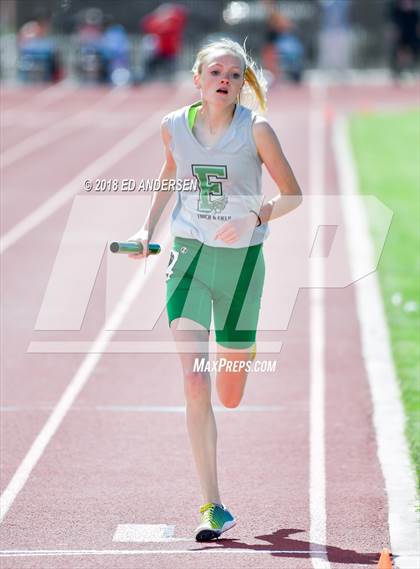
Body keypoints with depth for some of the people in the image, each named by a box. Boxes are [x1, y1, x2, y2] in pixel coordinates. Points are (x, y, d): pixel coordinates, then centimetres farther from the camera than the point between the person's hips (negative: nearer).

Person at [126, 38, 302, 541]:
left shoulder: (256, 129, -10)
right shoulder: (174, 125, -2)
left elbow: (292, 195, -3)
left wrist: (255, 217, -21)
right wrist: (148, 227, 11)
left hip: (241, 259, -1)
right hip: (189, 255, 1)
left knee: (230, 398, 10)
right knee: (195, 387, -15)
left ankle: (241, 350, 49)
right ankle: (213, 508, -11)